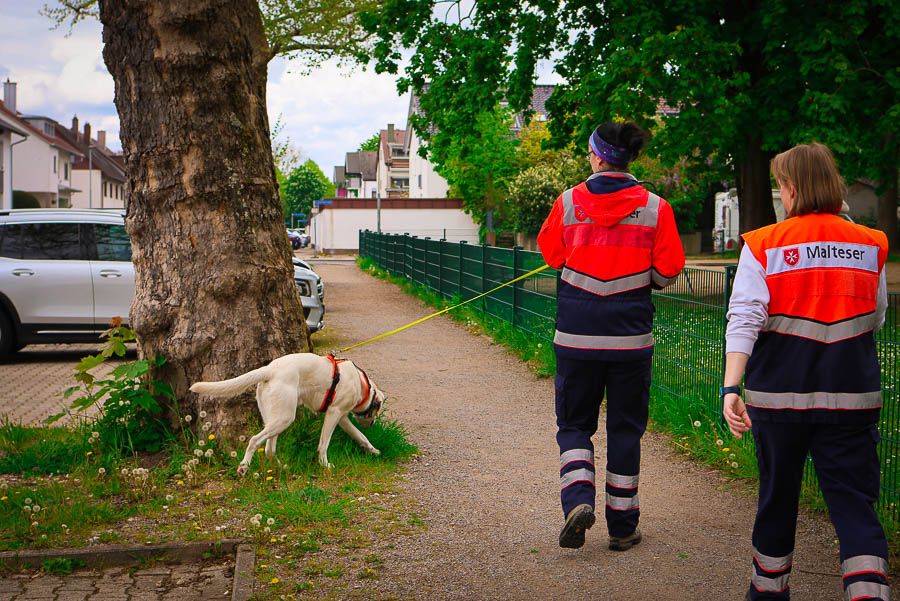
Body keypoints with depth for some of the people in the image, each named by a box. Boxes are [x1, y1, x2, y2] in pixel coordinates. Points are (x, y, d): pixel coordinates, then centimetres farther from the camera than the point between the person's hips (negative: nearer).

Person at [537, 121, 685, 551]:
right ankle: (622, 526, 18)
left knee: (574, 423, 14)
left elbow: (550, 253, 9)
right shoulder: (655, 208, -4)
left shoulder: (568, 202, -4)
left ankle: (578, 498, -9)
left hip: (576, 334, 0)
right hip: (631, 336, 0)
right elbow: (668, 271, -2)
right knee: (625, 427, 12)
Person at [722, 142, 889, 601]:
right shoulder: (870, 246, 2)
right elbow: (876, 319, 13)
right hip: (852, 393, 1)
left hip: (781, 392, -1)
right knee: (855, 503, 4)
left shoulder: (764, 247, -7)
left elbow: (744, 319, -15)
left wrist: (730, 387, -18)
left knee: (777, 497, 16)